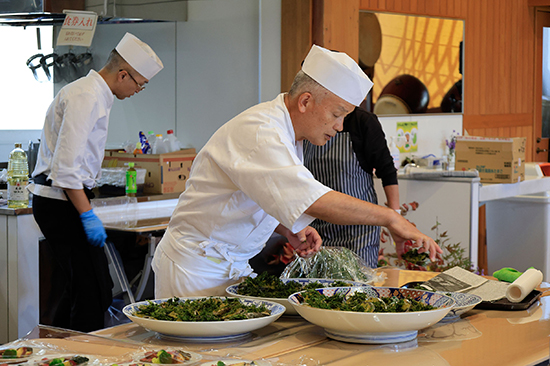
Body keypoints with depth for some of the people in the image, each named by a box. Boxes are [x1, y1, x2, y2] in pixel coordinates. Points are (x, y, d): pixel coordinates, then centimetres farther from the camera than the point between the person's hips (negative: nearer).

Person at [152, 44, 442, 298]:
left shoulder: (285, 132, 7)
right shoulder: (258, 132, -26)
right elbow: (311, 199, -38)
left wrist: (289, 230, 0)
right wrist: (389, 217, -34)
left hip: (233, 266, 9)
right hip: (195, 268, -9)